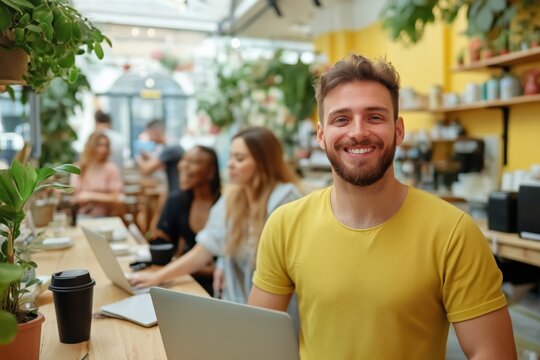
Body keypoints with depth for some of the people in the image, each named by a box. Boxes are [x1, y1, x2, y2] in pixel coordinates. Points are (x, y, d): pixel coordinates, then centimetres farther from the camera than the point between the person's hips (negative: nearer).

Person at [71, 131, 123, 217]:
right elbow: (76, 197, 5)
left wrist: (92, 196, -6)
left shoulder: (111, 168, -5)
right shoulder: (78, 168, 6)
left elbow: (116, 198, -6)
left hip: (104, 217, -2)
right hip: (82, 217, 2)